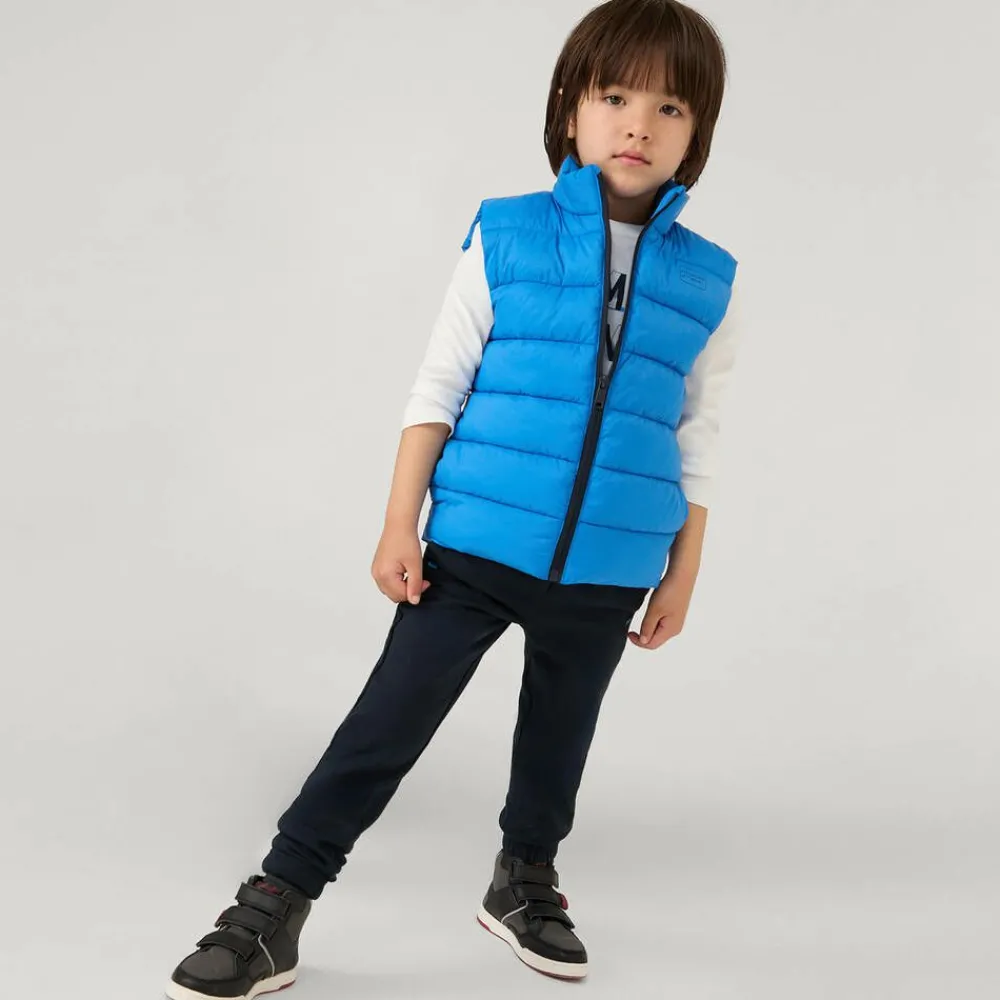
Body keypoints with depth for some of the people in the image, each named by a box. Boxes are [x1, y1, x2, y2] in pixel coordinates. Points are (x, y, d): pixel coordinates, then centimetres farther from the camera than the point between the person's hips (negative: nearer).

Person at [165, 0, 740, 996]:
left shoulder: (707, 281, 2)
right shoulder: (504, 237, -5)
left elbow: (697, 440, 8)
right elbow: (437, 386, -2)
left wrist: (681, 575, 9)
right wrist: (400, 524, -5)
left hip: (607, 570, 3)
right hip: (474, 545, -2)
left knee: (560, 730, 19)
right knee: (387, 722, 0)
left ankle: (525, 879, 42)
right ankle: (273, 910, 11)